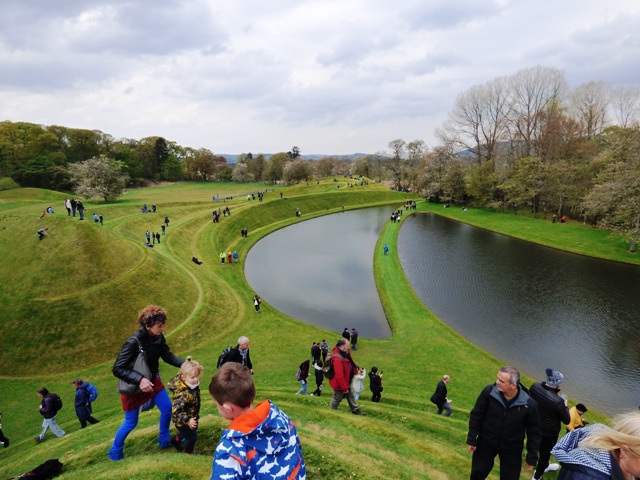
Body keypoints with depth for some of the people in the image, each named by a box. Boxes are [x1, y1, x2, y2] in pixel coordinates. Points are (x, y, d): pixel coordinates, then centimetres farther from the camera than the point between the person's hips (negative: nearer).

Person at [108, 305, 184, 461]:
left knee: (167, 408, 10)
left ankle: (164, 440, 34)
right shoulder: (134, 342, -33)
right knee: (131, 422, 10)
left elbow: (167, 356, -2)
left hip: (152, 380, 6)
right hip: (132, 386, -6)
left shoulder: (158, 337, -14)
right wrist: (140, 380, -39)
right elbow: (117, 369, -30)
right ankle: (115, 451, 37)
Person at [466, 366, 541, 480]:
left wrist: (532, 457, -3)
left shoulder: (529, 404, -24)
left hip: (512, 450, 0)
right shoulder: (489, 392, -24)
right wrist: (471, 439, -7)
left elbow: (533, 431, -9)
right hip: (486, 443, 1)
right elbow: (476, 415, -10)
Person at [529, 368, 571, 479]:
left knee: (542, 448, 33)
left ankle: (545, 466, 60)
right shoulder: (558, 401, -35)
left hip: (534, 425, 6)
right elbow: (566, 420, -18)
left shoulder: (535, 387, -19)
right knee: (546, 452, 20)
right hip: (549, 432, -6)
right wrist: (565, 406, -2)